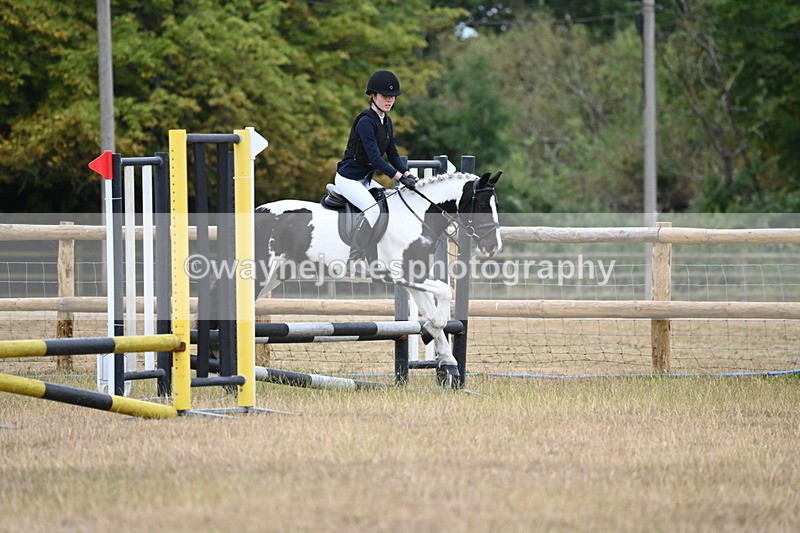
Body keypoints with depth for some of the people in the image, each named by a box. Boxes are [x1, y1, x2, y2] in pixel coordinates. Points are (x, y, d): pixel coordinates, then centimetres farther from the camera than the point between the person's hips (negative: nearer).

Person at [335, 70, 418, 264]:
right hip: (348, 178, -10)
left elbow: (392, 154, 8)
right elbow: (375, 158, -27)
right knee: (373, 209, -27)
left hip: (365, 180, 10)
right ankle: (354, 261, -28)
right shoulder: (365, 122, -20)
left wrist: (408, 174, -9)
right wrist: (400, 177, -32)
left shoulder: (386, 122, 9)